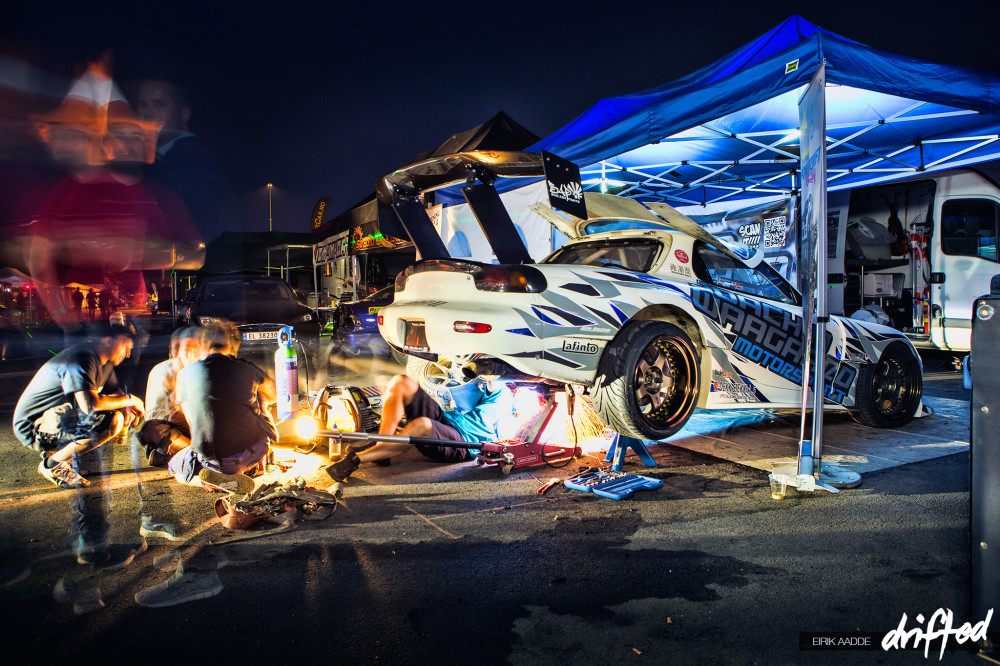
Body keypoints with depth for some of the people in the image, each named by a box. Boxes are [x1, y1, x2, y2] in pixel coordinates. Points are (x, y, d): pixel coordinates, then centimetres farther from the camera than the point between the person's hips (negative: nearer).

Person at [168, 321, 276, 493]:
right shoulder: (246, 368, 1)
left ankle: (217, 479, 0)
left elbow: (193, 421, 17)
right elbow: (273, 395, 22)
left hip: (212, 459, -1)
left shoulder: (185, 374, 4)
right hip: (255, 450, 1)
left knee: (175, 466, 32)